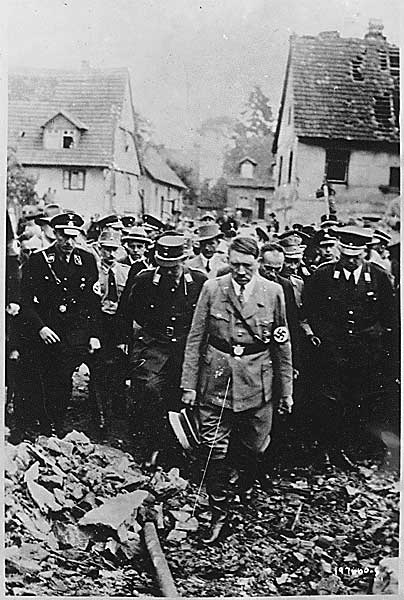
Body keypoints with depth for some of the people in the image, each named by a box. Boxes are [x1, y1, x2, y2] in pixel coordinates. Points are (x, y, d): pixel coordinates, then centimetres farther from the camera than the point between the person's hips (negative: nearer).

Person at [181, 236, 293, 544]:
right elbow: (195, 339, 1)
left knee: (255, 446, 14)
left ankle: (246, 486, 46)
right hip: (216, 379, -1)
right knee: (214, 450, 0)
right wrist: (189, 384, -2)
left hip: (257, 381, 1)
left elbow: (283, 344, 6)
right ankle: (219, 513, 17)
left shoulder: (273, 292, 0)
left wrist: (287, 389, 6)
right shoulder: (212, 288, -2)